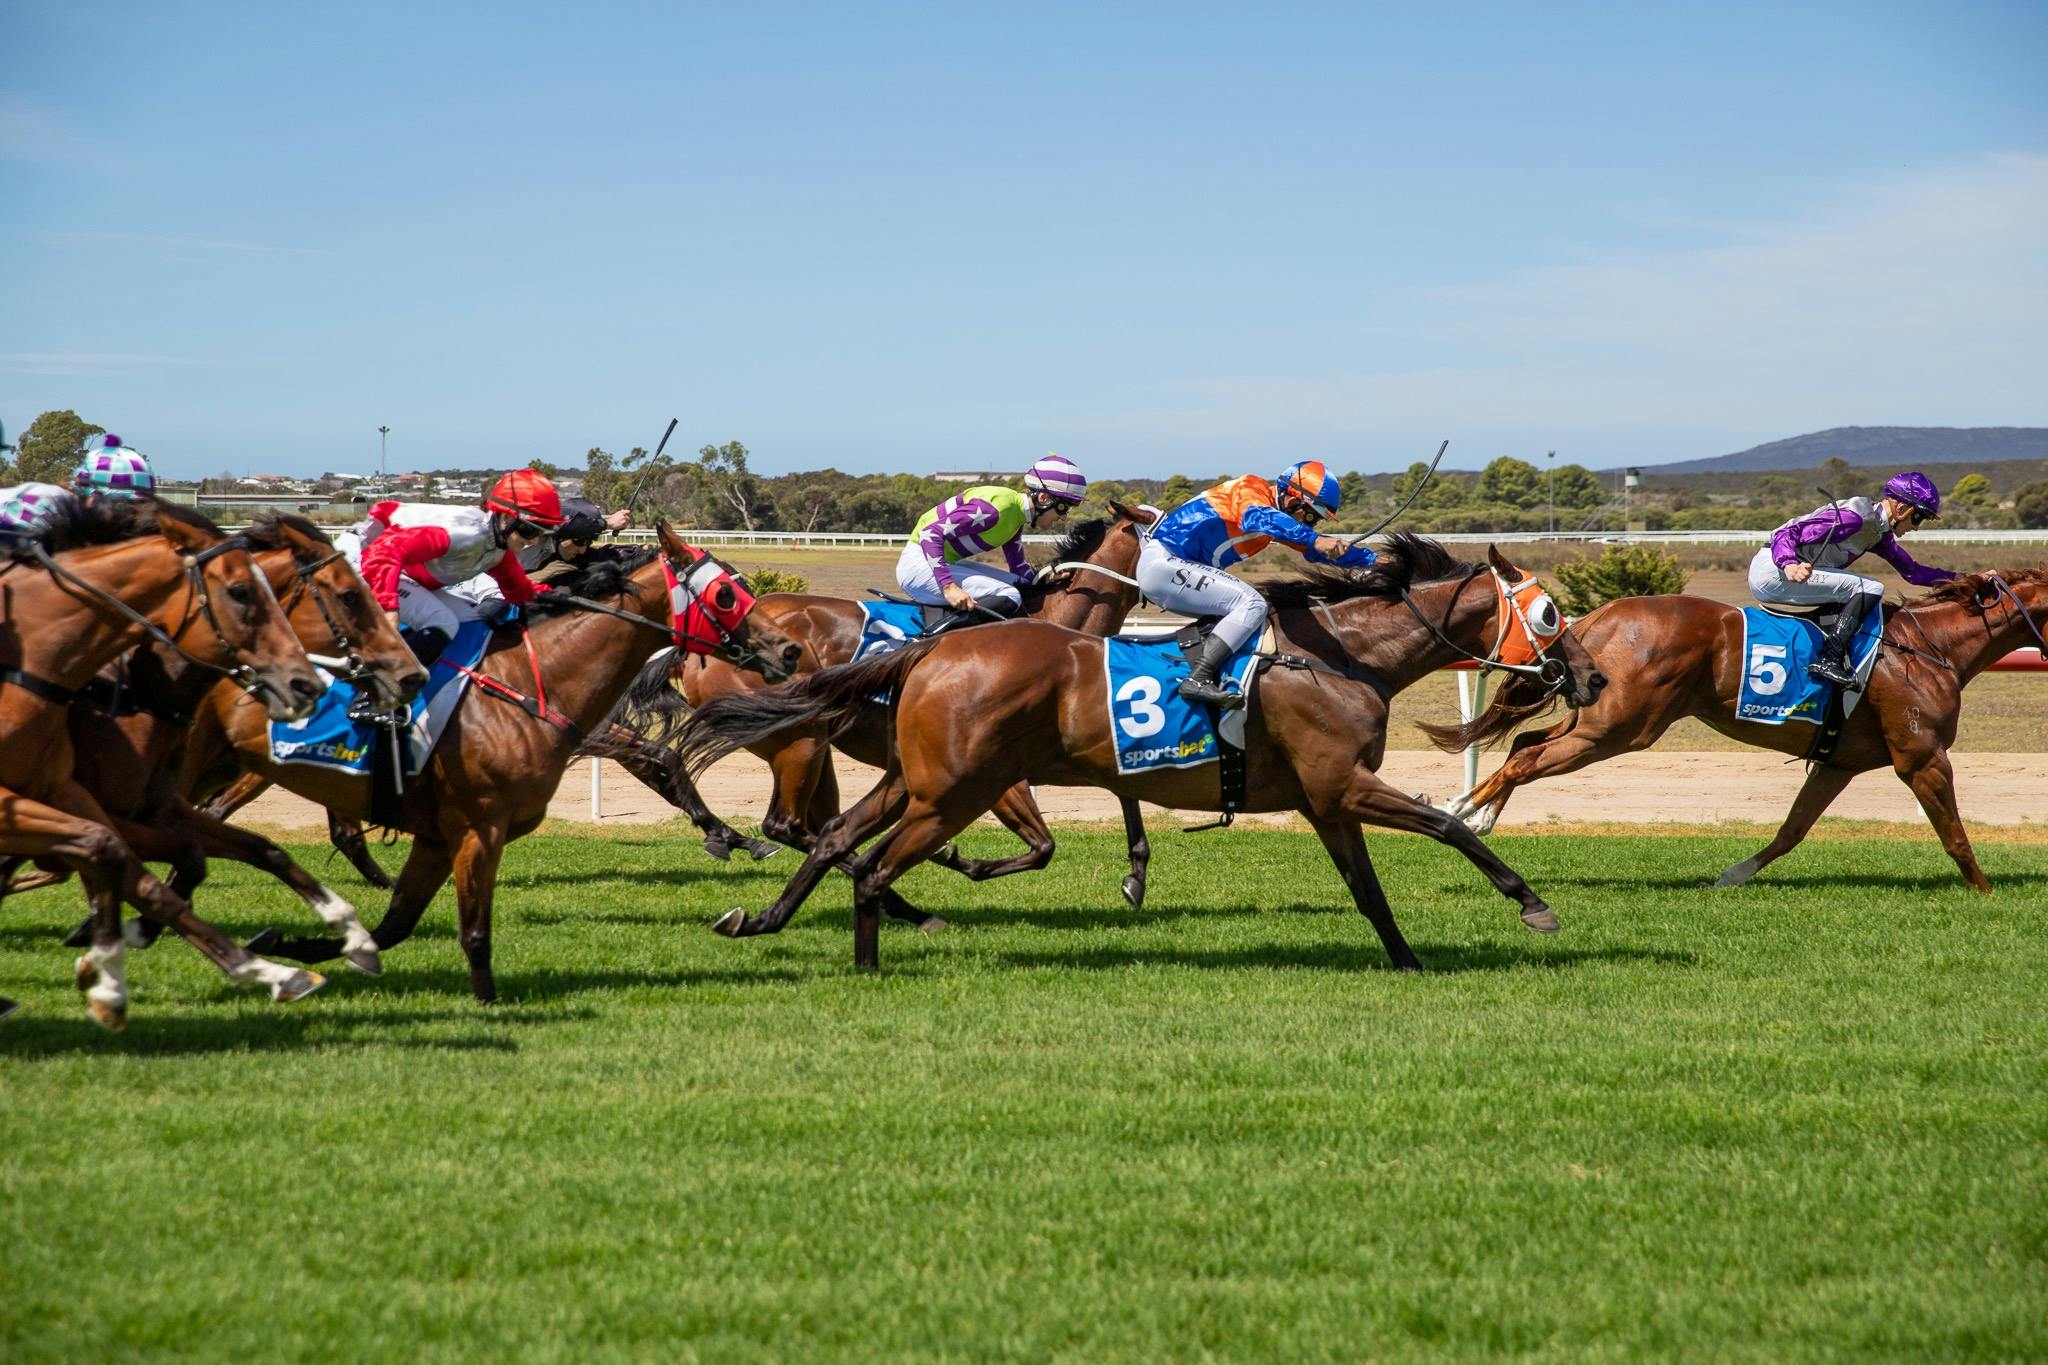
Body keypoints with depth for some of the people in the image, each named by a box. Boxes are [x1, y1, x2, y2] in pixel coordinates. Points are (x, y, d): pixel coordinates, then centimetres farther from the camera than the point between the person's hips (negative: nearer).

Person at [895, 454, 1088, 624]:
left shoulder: (1016, 512, 6)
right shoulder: (995, 507, -23)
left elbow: (1019, 567, 16)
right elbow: (931, 533, -29)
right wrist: (948, 586, -36)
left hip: (943, 564, 10)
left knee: (1020, 585, 11)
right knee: (1008, 597, -20)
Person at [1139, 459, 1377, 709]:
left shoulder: (1278, 517, 16)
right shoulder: (1251, 488, -12)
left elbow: (1317, 549, 26)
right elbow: (1257, 517, -35)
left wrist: (1371, 559, 20)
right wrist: (1314, 540, -45)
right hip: (1161, 562, -10)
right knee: (1252, 605, -18)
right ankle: (1199, 679, -28)